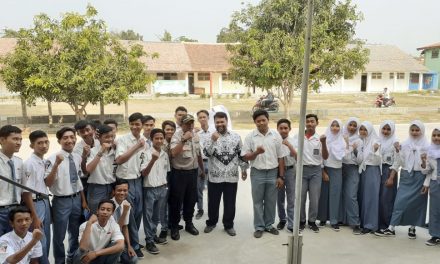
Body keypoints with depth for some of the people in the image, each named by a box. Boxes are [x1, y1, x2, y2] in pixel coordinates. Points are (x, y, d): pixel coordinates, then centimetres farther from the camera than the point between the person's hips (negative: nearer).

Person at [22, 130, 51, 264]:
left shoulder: (45, 162, 4)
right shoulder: (30, 163, -17)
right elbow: (26, 192, -17)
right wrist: (34, 217, -16)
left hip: (45, 202, 8)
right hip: (35, 204, -8)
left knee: (46, 241, 17)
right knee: (40, 242, -1)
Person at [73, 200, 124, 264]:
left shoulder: (114, 225, -11)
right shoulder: (85, 225, -19)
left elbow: (121, 246, -27)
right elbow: (83, 248, -35)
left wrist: (96, 253, -33)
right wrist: (89, 223, -37)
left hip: (101, 258, 2)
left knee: (116, 246, -25)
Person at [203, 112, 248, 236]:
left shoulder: (236, 136, 3)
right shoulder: (210, 136, -2)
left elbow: (241, 154, 9)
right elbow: (206, 153, -14)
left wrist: (244, 169, 10)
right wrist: (213, 140, -27)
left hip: (231, 177, 1)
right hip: (214, 177, -1)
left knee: (230, 203, 10)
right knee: (213, 202, 12)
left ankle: (229, 225, 26)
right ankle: (211, 222, 32)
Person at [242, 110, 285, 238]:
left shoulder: (276, 135, 0)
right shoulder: (250, 136, -4)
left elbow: (280, 157, 4)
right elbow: (245, 157, -3)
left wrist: (281, 176, 1)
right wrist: (256, 152, -22)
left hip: (273, 172, 1)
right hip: (257, 173, -1)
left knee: (271, 201, 10)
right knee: (258, 201, 7)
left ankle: (269, 225, 26)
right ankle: (259, 227, 19)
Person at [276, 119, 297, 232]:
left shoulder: (293, 141, -4)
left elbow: (297, 157, -11)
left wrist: (289, 145, -20)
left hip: (290, 170, 0)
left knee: (291, 199, 2)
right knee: (280, 198, 15)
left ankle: (291, 224, 10)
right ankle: (282, 220, 32)